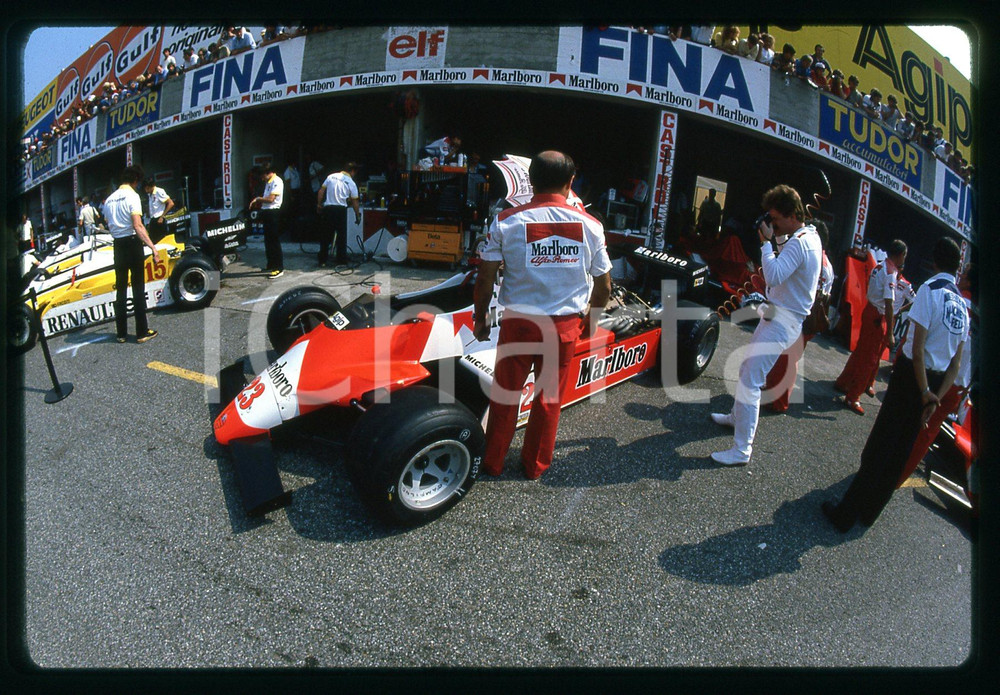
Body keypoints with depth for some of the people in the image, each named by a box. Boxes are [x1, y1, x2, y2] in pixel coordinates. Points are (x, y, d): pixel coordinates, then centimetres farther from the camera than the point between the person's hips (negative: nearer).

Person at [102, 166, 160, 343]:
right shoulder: (132, 195, -9)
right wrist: (153, 248, -26)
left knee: (120, 289, 12)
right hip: (132, 243, -6)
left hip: (118, 245, 6)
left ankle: (121, 333, 15)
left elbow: (109, 225, 14)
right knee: (138, 288, -1)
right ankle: (142, 332, 1)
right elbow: (138, 226, -20)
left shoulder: (109, 199, 12)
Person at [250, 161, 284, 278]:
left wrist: (258, 199, -7)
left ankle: (279, 268, -6)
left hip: (273, 212, -9)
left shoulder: (277, 182, -11)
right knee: (267, 240, 13)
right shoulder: (268, 182, 18)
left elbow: (271, 198, -17)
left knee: (274, 241, -8)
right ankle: (271, 265, 23)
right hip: (266, 212, 9)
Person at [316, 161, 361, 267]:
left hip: (328, 208, 3)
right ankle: (341, 259, 11)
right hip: (341, 209, -3)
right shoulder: (351, 183, 1)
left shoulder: (331, 177, 8)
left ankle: (322, 261, 11)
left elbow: (321, 191, 6)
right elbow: (355, 201, 3)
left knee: (326, 235, 8)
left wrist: (319, 204, 14)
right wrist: (358, 215, 11)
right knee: (341, 235, 8)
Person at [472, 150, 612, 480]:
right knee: (549, 397, 17)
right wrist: (590, 318, 21)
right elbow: (604, 285, 4)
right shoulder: (590, 225, -3)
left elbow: (485, 279, -7)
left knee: (505, 394, 15)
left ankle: (492, 462, 30)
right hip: (565, 327, 1)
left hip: (518, 323, -1)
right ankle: (536, 465, 33)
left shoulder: (506, 221, -9)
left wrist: (480, 317, 8)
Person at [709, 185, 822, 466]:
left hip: (782, 323, -11)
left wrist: (766, 242, -21)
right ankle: (736, 416, 44)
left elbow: (774, 276, -32)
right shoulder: (809, 236, 12)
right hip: (776, 315, 11)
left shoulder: (798, 243, -21)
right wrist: (772, 242, 5)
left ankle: (742, 450, -9)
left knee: (749, 381, -13)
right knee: (747, 370, 24)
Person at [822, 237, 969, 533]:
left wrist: (924, 392, -16)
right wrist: (936, 398, 4)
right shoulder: (963, 304, 9)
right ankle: (869, 511, 25)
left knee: (879, 445, -2)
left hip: (913, 374, -6)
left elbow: (918, 348, -20)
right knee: (902, 450, 14)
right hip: (938, 382, 6)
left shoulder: (930, 289, -12)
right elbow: (956, 362, 8)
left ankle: (845, 514, 3)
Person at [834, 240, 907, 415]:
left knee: (861, 351, 21)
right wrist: (889, 333, -22)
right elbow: (888, 304, -23)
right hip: (878, 317, -8)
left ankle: (842, 383, 34)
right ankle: (852, 398, 5)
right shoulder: (890, 274, -19)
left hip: (870, 310, 8)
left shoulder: (879, 267, 6)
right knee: (869, 359, 0)